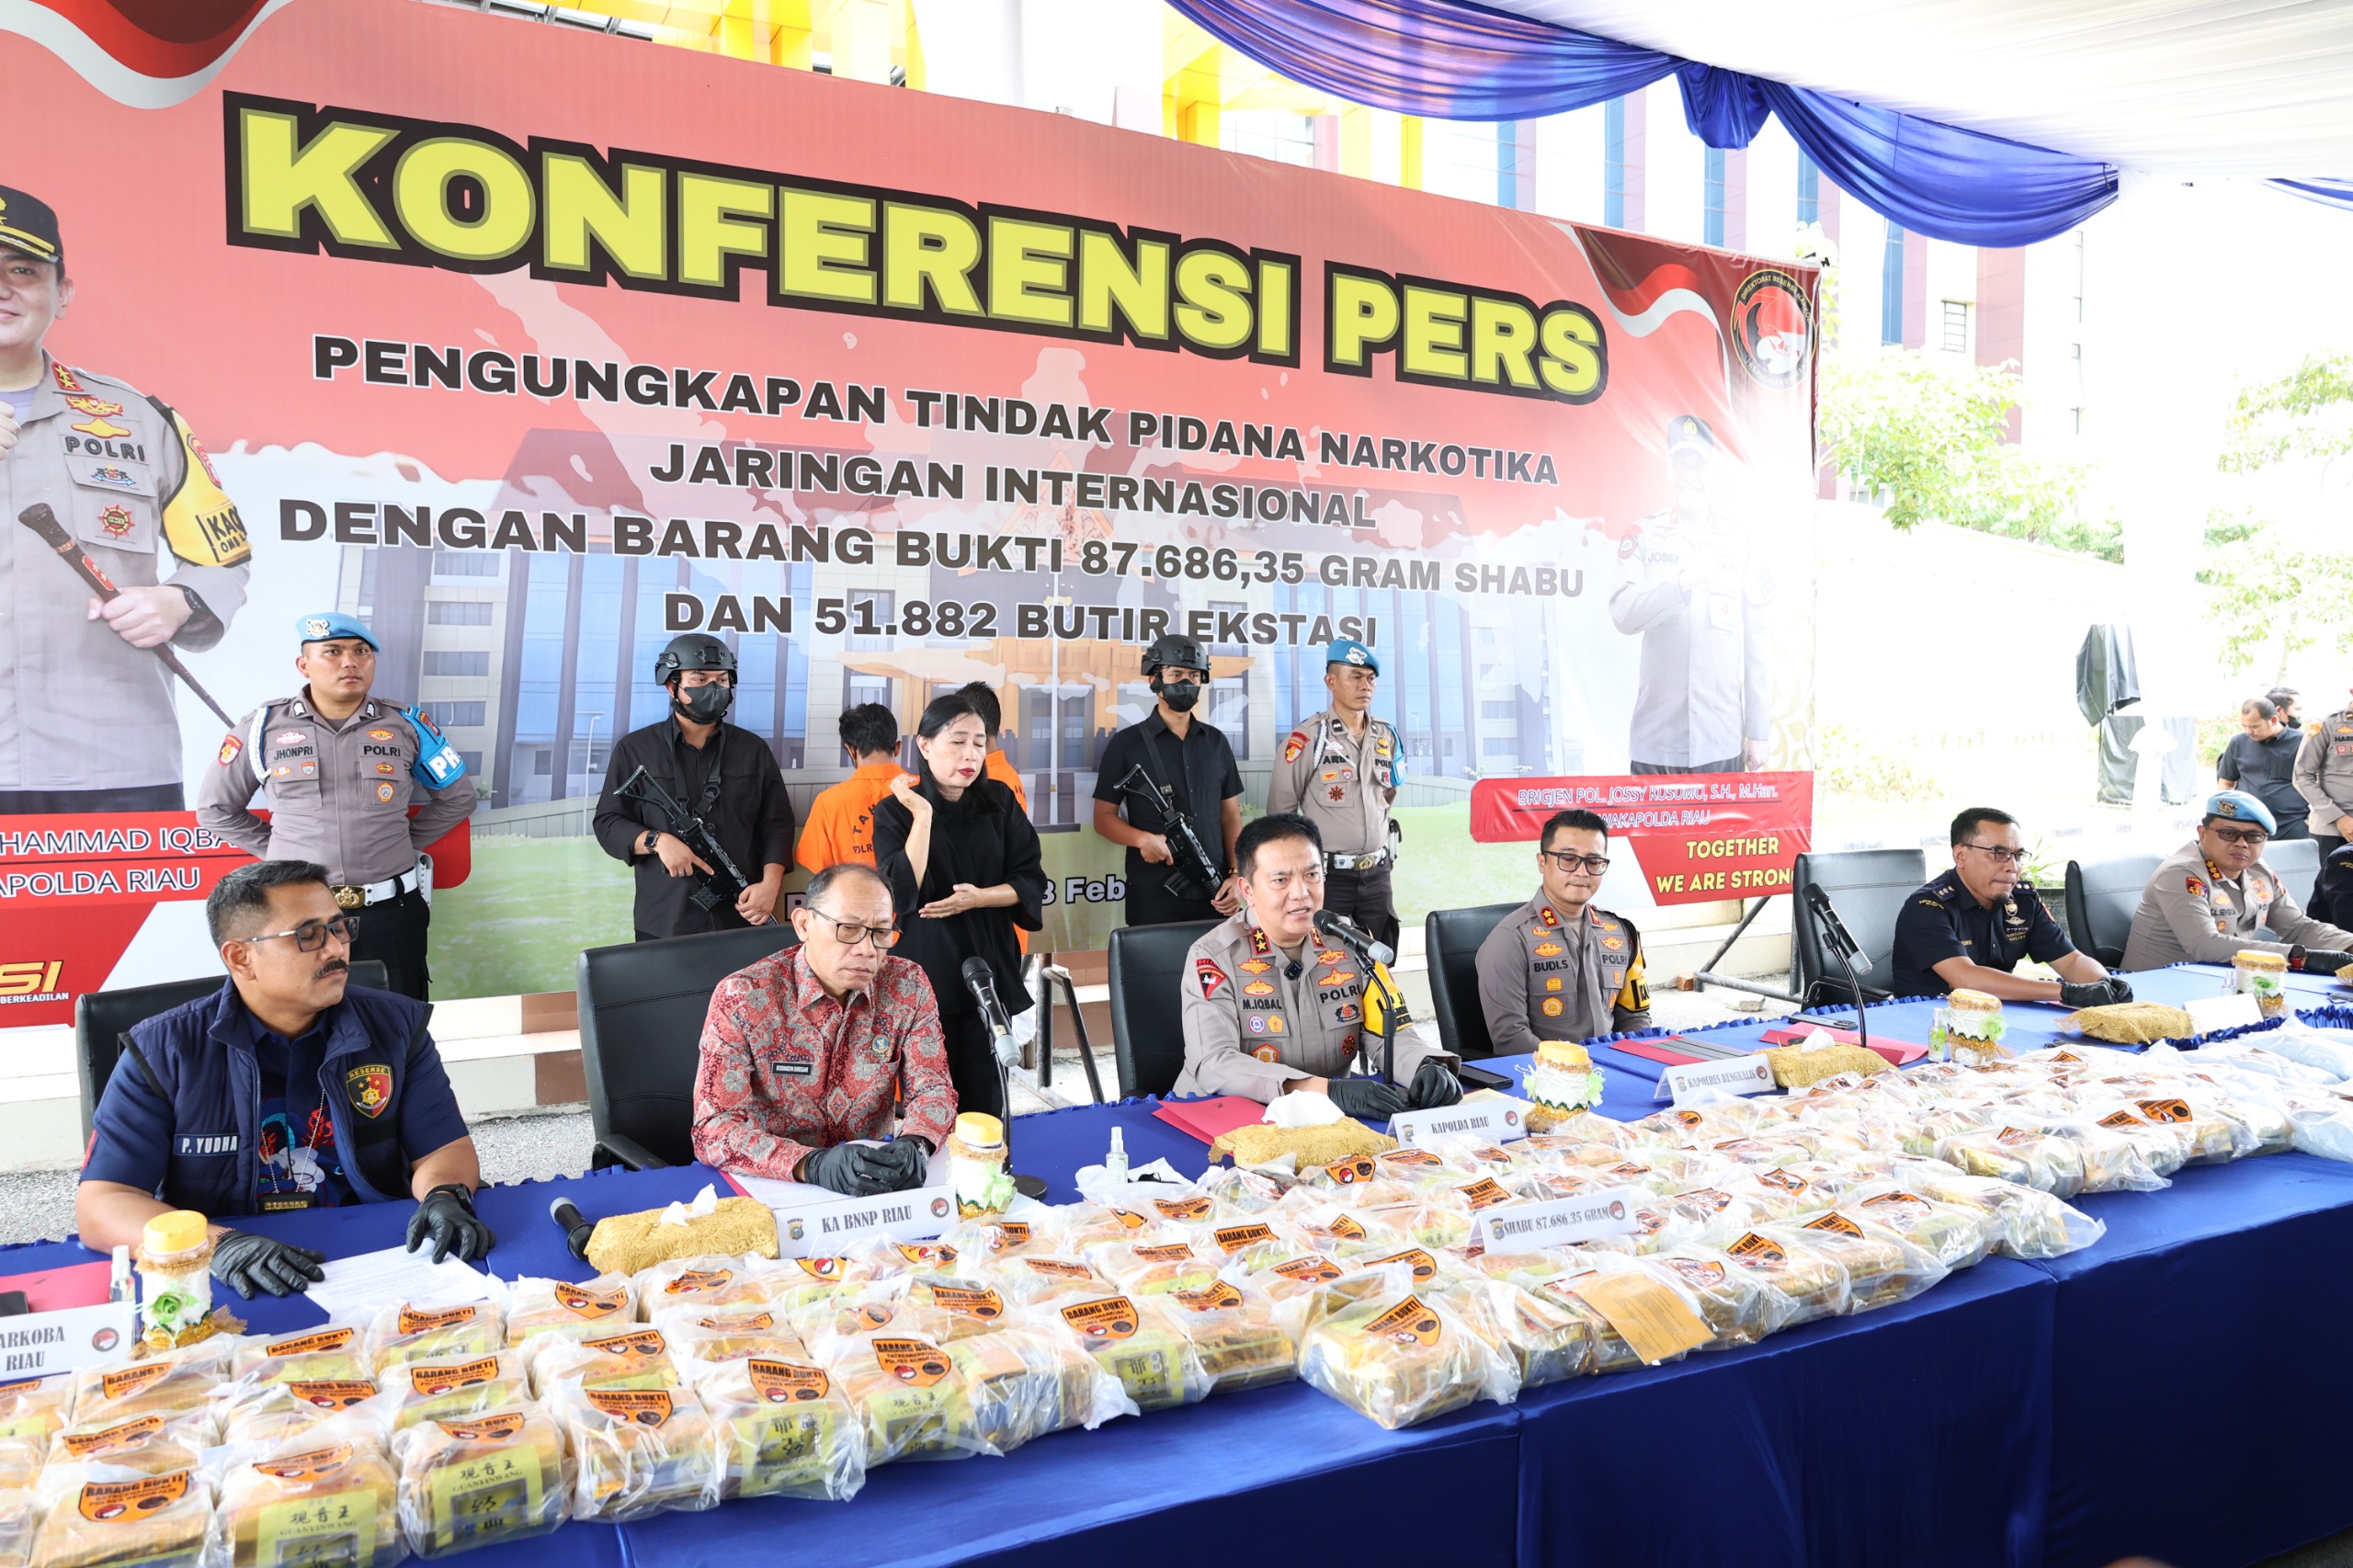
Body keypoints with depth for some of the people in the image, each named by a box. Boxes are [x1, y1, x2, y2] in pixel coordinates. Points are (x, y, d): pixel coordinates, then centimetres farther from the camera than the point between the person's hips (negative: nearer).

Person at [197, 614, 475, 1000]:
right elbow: (216, 808, 12)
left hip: (391, 911, 0)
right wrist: (275, 851, 5)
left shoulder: (405, 724, 2)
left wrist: (405, 843, 6)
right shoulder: (265, 725, 2)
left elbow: (458, 797, 12)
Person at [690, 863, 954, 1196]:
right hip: (772, 1187, -2)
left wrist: (914, 1145, -23)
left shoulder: (908, 987, -3)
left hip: (874, 1193, 2)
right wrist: (812, 1164, -32)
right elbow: (713, 1130, -17)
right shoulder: (742, 998, -13)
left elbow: (932, 1088, 1)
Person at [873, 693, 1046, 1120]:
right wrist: (923, 816, -17)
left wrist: (979, 897, -14)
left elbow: (1031, 883, 2)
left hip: (989, 966, 2)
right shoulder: (894, 811, -4)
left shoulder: (999, 802, 4)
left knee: (985, 1100, 6)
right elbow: (903, 893, -16)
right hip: (925, 970, -2)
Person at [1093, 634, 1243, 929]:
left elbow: (1231, 815, 11)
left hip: (1214, 894, 3)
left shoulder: (1216, 742, 11)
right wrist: (1142, 839, -18)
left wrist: (1237, 875, -2)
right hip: (1153, 898, -3)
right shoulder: (1126, 743, 0)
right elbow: (1104, 816, 1)